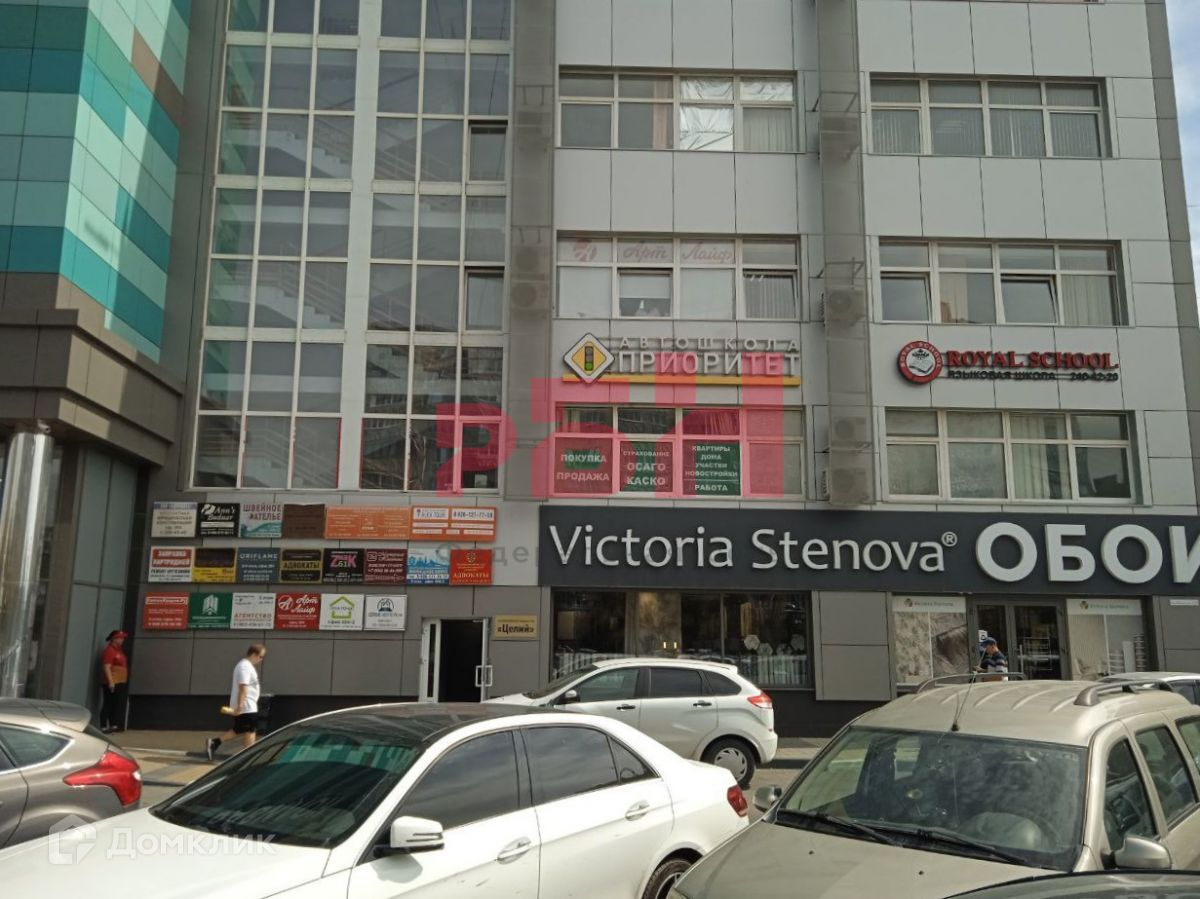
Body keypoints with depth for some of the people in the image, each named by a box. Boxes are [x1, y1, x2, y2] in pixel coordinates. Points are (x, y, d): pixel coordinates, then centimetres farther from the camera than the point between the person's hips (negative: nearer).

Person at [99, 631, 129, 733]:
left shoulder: (119, 650, 15)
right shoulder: (109, 651, -13)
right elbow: (106, 667, -20)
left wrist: (125, 681, 22)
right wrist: (111, 681, -25)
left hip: (121, 682, 9)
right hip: (112, 683, -9)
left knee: (117, 705, 12)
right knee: (109, 705, -6)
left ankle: (113, 725, 19)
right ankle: (103, 727, -2)